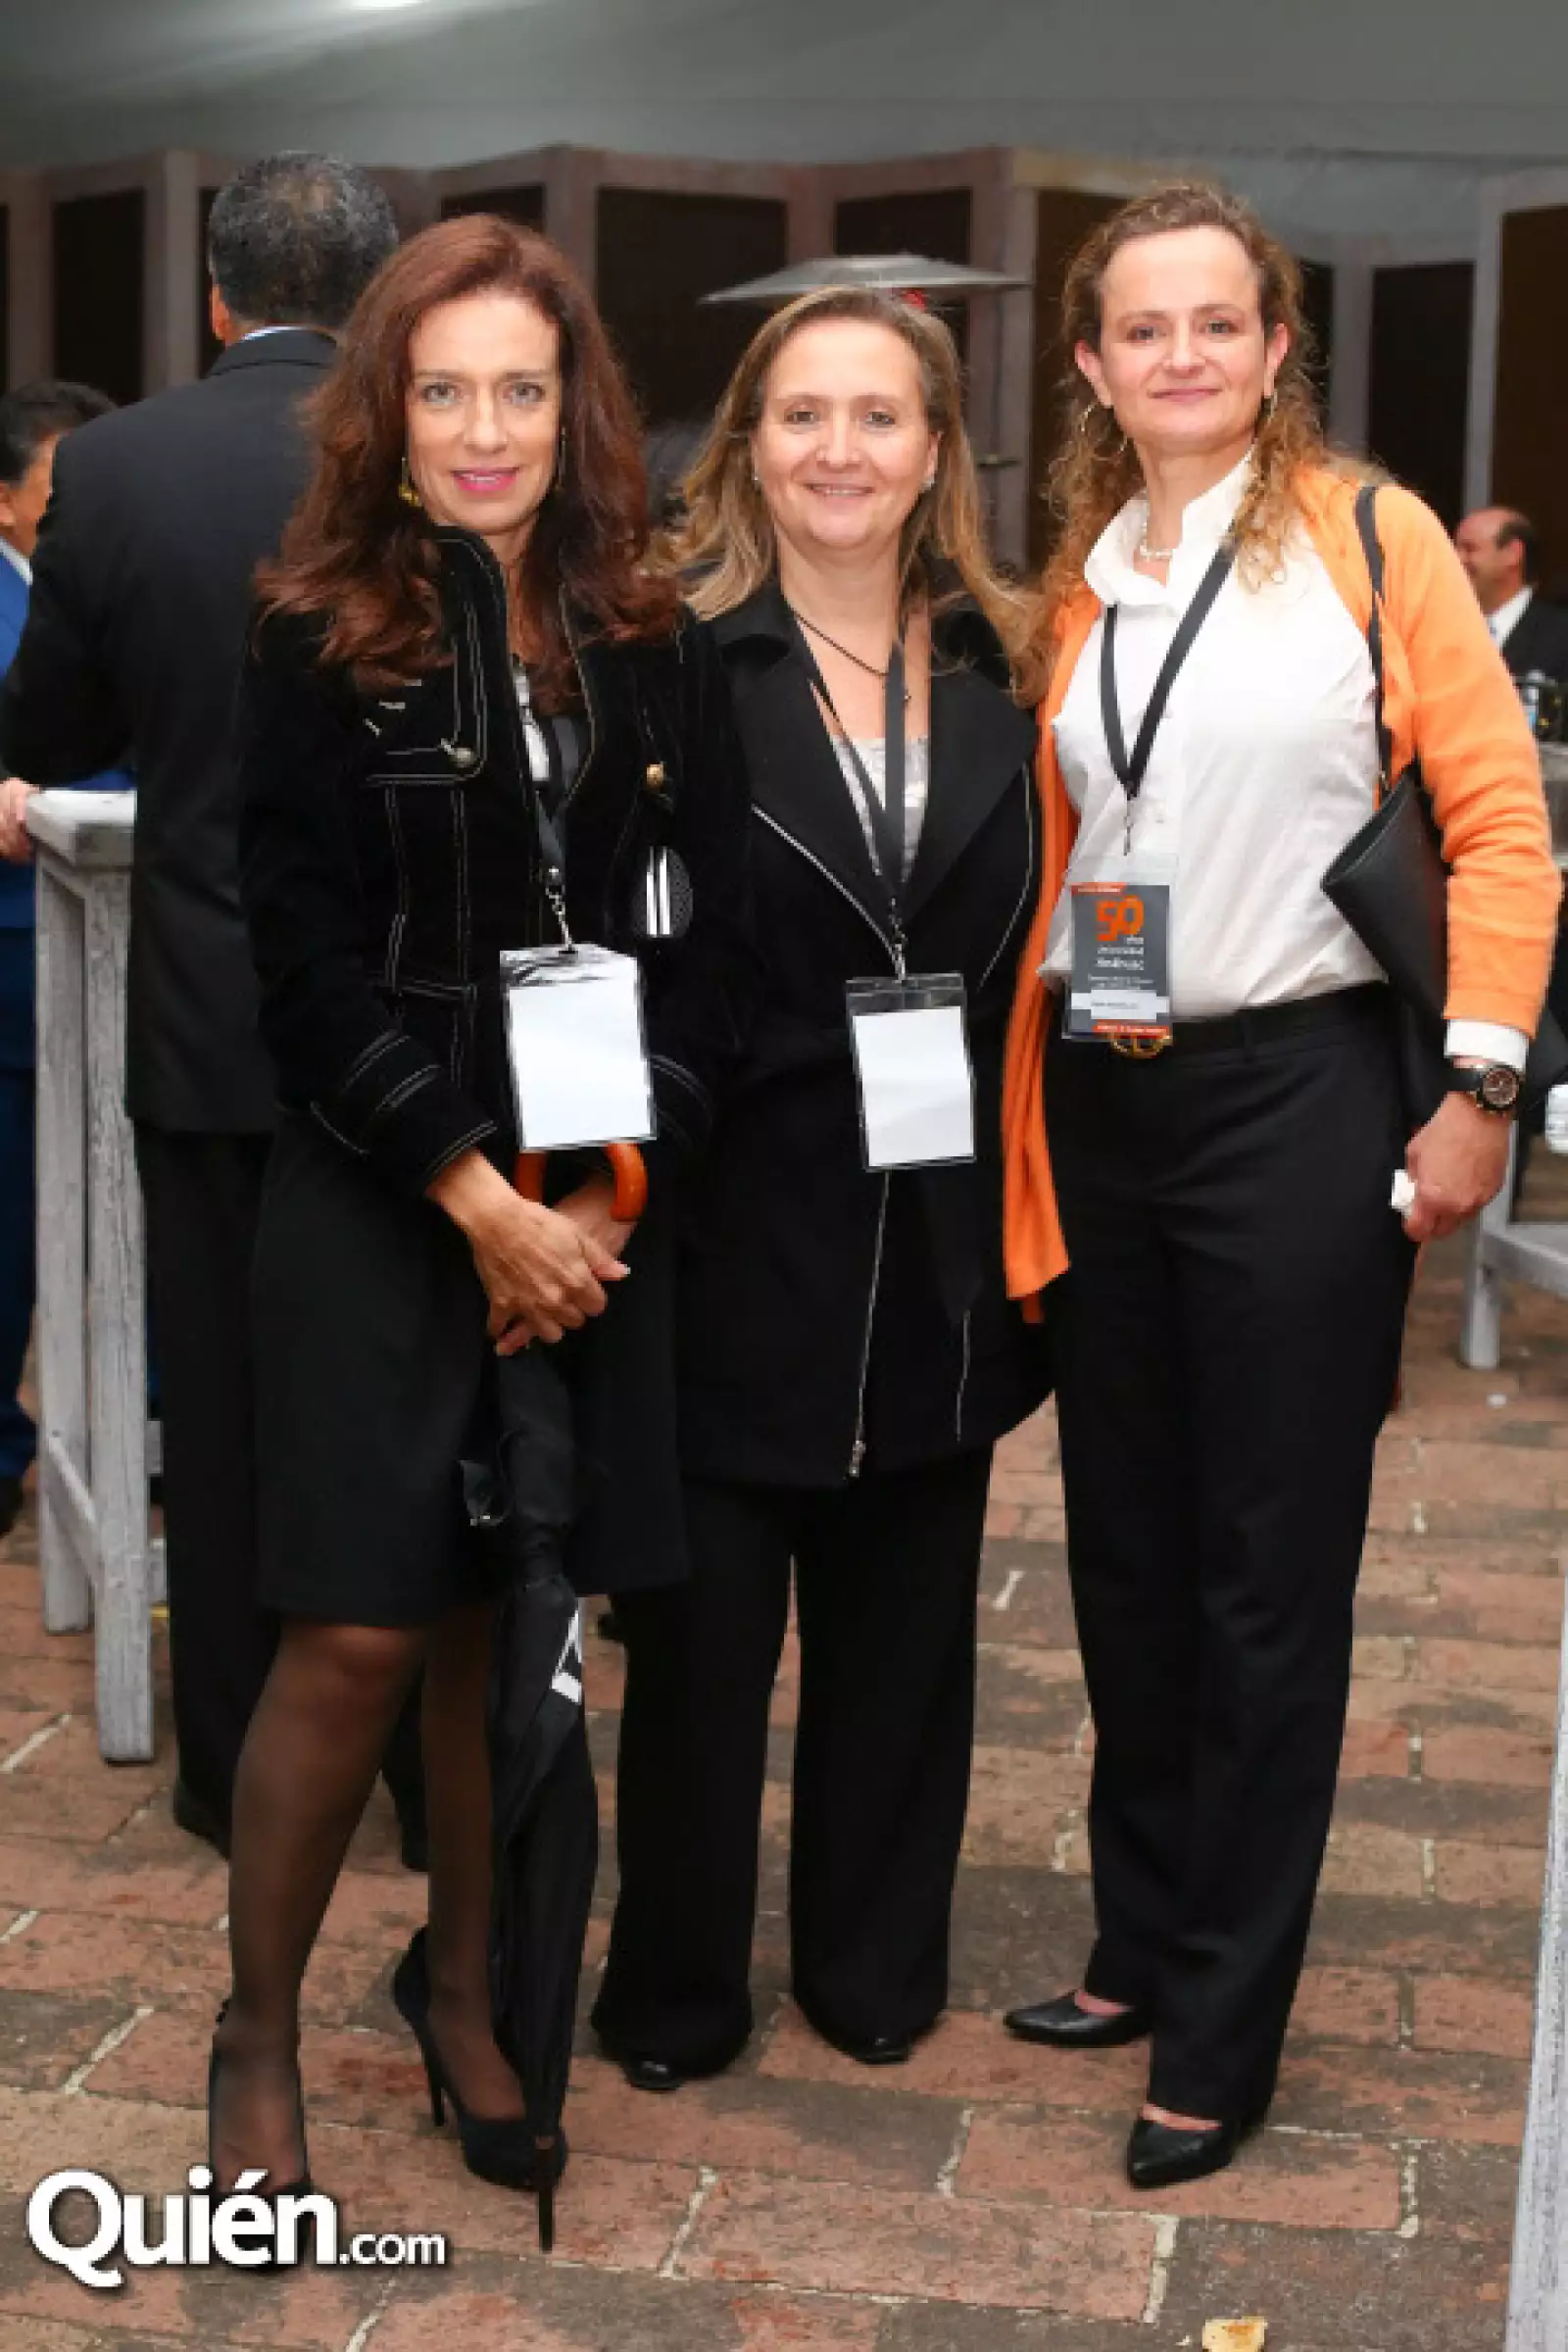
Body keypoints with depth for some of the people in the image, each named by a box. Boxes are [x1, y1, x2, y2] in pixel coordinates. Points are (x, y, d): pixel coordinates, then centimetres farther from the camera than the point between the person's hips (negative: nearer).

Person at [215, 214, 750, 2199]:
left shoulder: (653, 652, 7)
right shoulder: (321, 643, -1)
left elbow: (703, 944, 4)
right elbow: (308, 961, -8)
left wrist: (603, 1195, -6)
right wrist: (476, 1194, -12)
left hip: (596, 1211, 3)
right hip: (379, 1213, -3)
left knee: (508, 1624, 9)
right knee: (358, 1638, -4)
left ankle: (460, 1981, 29)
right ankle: (257, 2039, 16)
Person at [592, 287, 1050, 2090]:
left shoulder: (999, 671, 5)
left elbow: (1036, 946, 8)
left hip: (936, 1239, 4)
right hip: (736, 1221, -4)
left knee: (903, 1608, 14)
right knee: (704, 1617, 6)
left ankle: (876, 1962, 32)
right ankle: (677, 1985, 25)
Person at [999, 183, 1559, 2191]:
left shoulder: (1367, 534, -4)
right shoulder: (1069, 579, 9)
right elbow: (1050, 856, 13)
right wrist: (1025, 1093, 5)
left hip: (1293, 1097, -5)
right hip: (1096, 1105, 5)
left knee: (1267, 1576, 3)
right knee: (1125, 1553, 14)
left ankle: (1221, 2033, 16)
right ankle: (1141, 1945, 32)